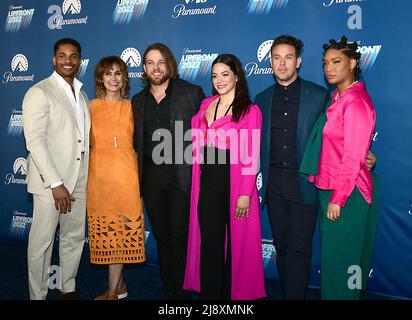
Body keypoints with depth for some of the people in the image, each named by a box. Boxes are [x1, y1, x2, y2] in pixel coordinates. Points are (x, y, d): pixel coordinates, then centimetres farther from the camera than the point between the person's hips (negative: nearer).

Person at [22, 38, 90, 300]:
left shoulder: (82, 95, 14)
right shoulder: (39, 93, -9)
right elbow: (35, 141, -16)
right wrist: (56, 184, -19)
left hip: (78, 180, 7)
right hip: (50, 181, -7)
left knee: (75, 237, 15)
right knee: (42, 241, 3)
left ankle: (68, 288, 32)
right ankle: (38, 295, 19)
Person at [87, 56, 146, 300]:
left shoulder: (131, 107, 8)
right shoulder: (92, 106, 5)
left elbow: (137, 141, 12)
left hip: (126, 174, 0)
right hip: (99, 175, 0)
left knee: (122, 230, 0)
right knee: (105, 231, 4)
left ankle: (113, 291, 9)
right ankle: (119, 284, 20)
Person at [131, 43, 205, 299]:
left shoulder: (192, 93, -1)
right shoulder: (138, 100, 13)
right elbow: (137, 141, 17)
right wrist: (138, 175, 8)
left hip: (181, 175, -4)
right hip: (151, 176, 4)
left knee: (179, 238, 1)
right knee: (162, 238, 13)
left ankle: (181, 291, 16)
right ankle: (168, 290, 27)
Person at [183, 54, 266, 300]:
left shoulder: (250, 110, -3)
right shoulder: (206, 105, 12)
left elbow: (251, 157, -9)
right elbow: (198, 144, 19)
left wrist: (245, 194, -15)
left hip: (235, 183, -3)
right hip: (208, 183, 4)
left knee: (236, 245, 7)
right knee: (209, 244, 6)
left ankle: (234, 293, 25)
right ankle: (210, 294, 18)